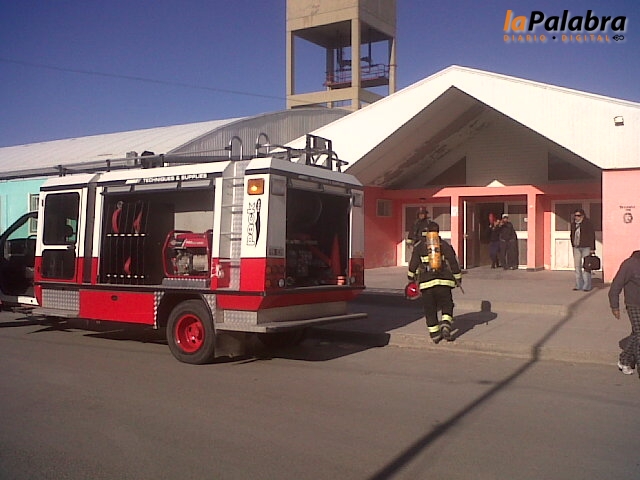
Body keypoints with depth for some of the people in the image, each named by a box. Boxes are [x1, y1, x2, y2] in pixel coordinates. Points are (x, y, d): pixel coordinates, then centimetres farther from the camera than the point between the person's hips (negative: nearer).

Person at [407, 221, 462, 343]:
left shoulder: (419, 246, 4)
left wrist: (411, 277, 20)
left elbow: (413, 263, 4)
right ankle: (445, 327, -11)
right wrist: (458, 278, 14)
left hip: (426, 282, 0)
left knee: (430, 309, 9)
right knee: (447, 306, 11)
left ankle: (435, 335, 11)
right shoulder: (445, 245, 5)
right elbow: (453, 262, 5)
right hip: (443, 281, 0)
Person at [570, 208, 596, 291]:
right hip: (576, 247, 5)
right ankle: (579, 285, 10)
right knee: (577, 266, 4)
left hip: (586, 247, -5)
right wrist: (573, 245, 11)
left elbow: (592, 235, -9)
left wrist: (592, 248, -12)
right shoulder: (573, 223, 7)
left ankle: (587, 286, -2)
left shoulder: (587, 223, -8)